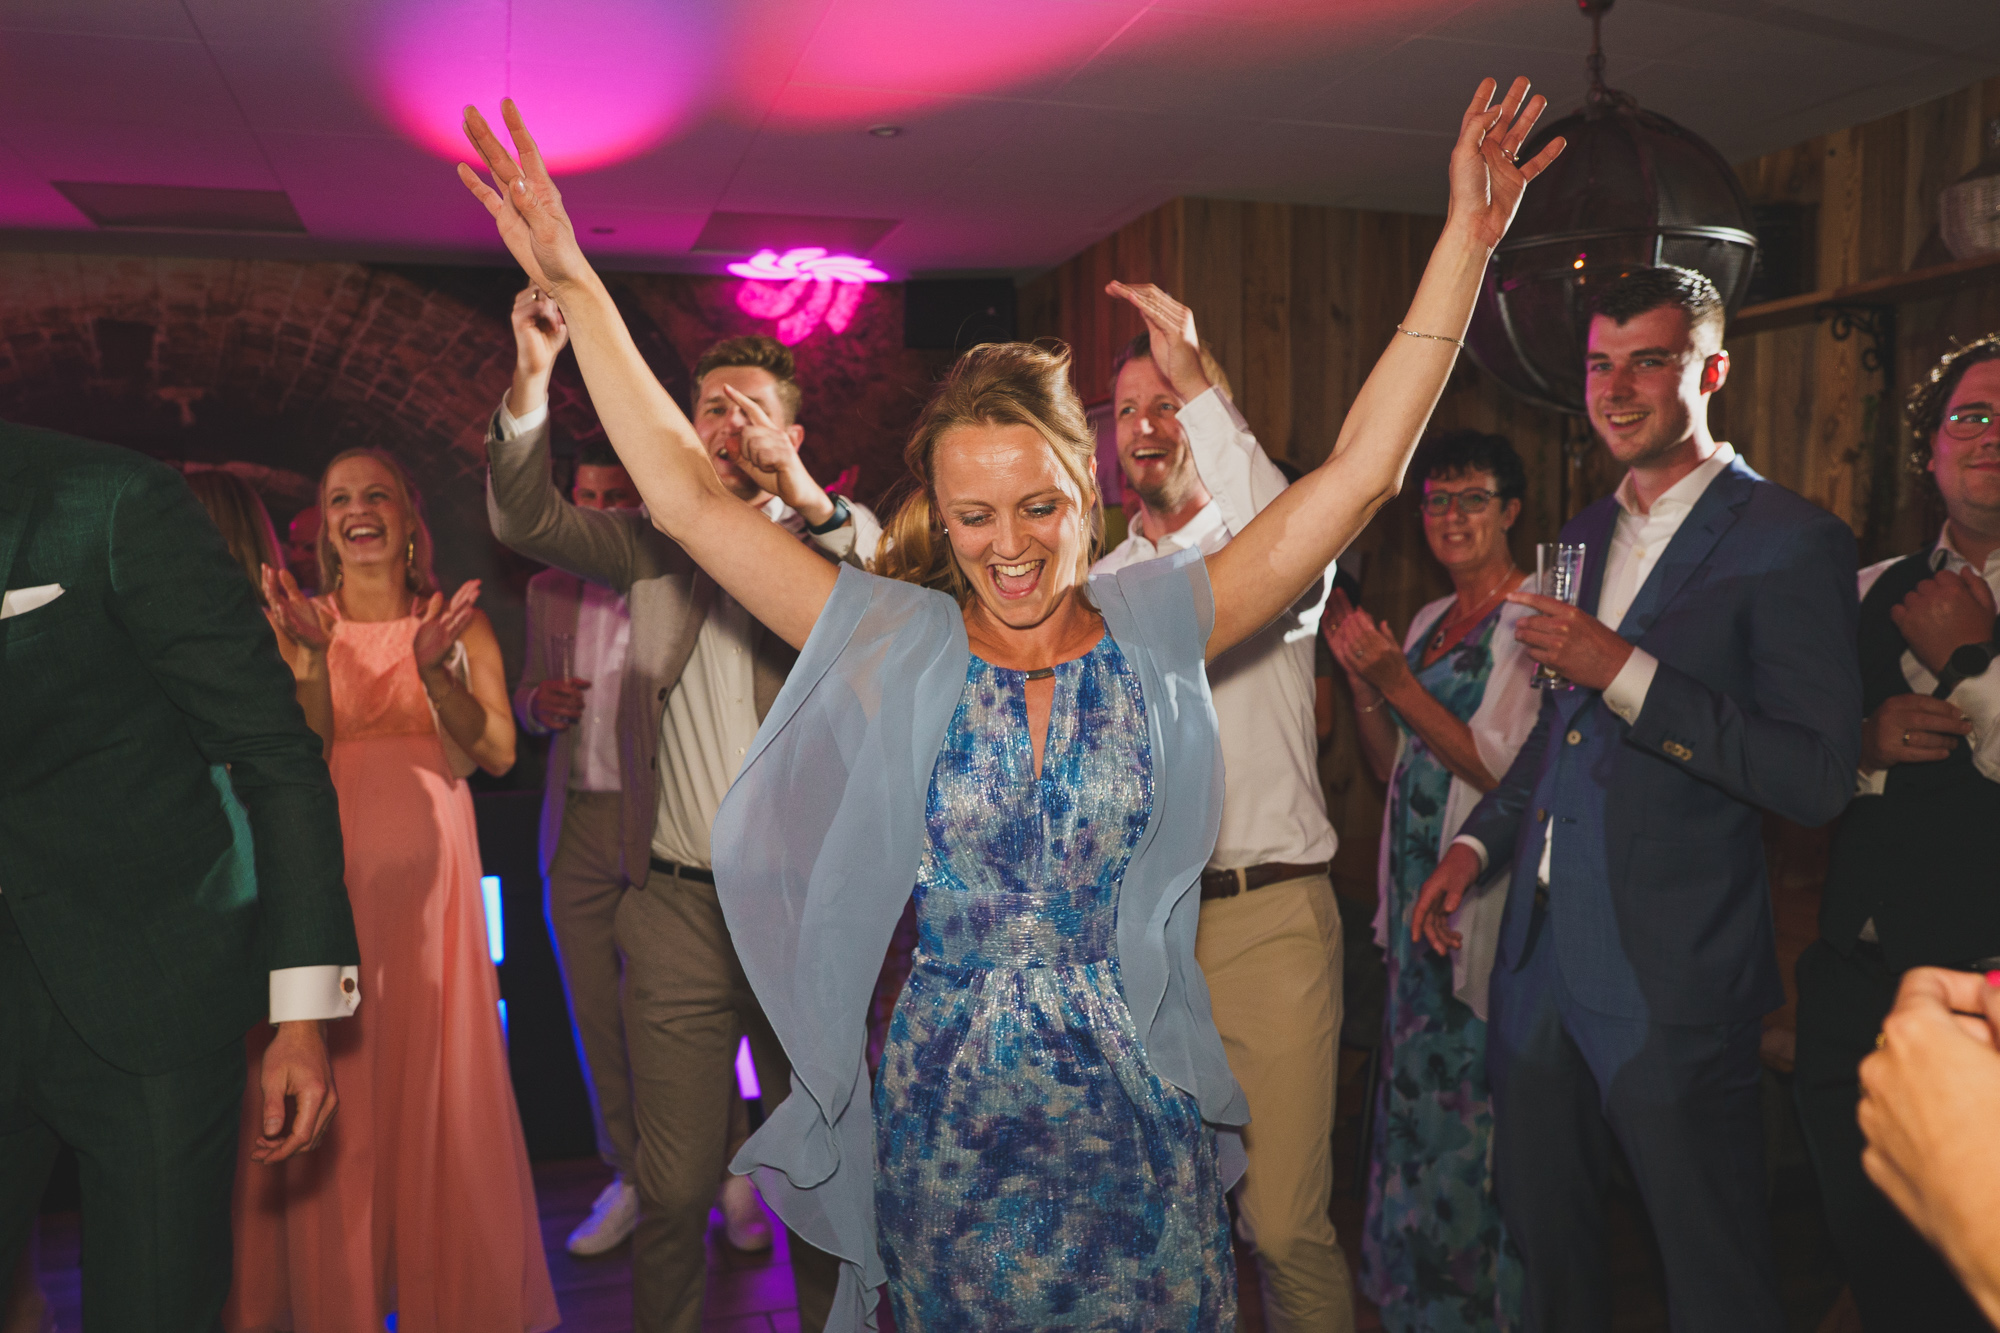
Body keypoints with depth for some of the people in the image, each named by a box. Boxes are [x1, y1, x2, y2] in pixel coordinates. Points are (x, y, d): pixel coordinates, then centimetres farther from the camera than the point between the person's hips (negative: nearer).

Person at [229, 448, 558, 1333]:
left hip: (428, 876, 0)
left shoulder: (457, 623, 7)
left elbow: (497, 753, -3)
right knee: (337, 1091, 3)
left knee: (436, 1082, 4)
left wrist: (435, 669, -18)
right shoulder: (298, 620, 7)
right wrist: (311, 654, -16)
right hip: (328, 873, 0)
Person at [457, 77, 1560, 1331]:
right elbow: (687, 496, -6)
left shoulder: (1156, 629, -3)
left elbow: (1361, 473, -6)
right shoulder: (894, 646, -4)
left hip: (1135, 1110, 1)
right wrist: (574, 285, -9)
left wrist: (1464, 243, -9)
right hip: (945, 1116, 0)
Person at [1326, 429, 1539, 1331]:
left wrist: (1398, 683, -18)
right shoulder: (1428, 623, 14)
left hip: (1488, 903, -7)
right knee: (1413, 1107, 15)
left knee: (1474, 1114, 1)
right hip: (1417, 898, 7)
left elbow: (1505, 768, -16)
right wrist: (1362, 681, -1)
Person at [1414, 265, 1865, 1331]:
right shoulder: (1584, 535, 13)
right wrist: (1481, 839, 12)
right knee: (1543, 1234, 20)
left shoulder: (1789, 540, -10)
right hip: (1543, 953, 7)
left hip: (1674, 976, -7)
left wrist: (1627, 671, -24)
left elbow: (1818, 780, -18)